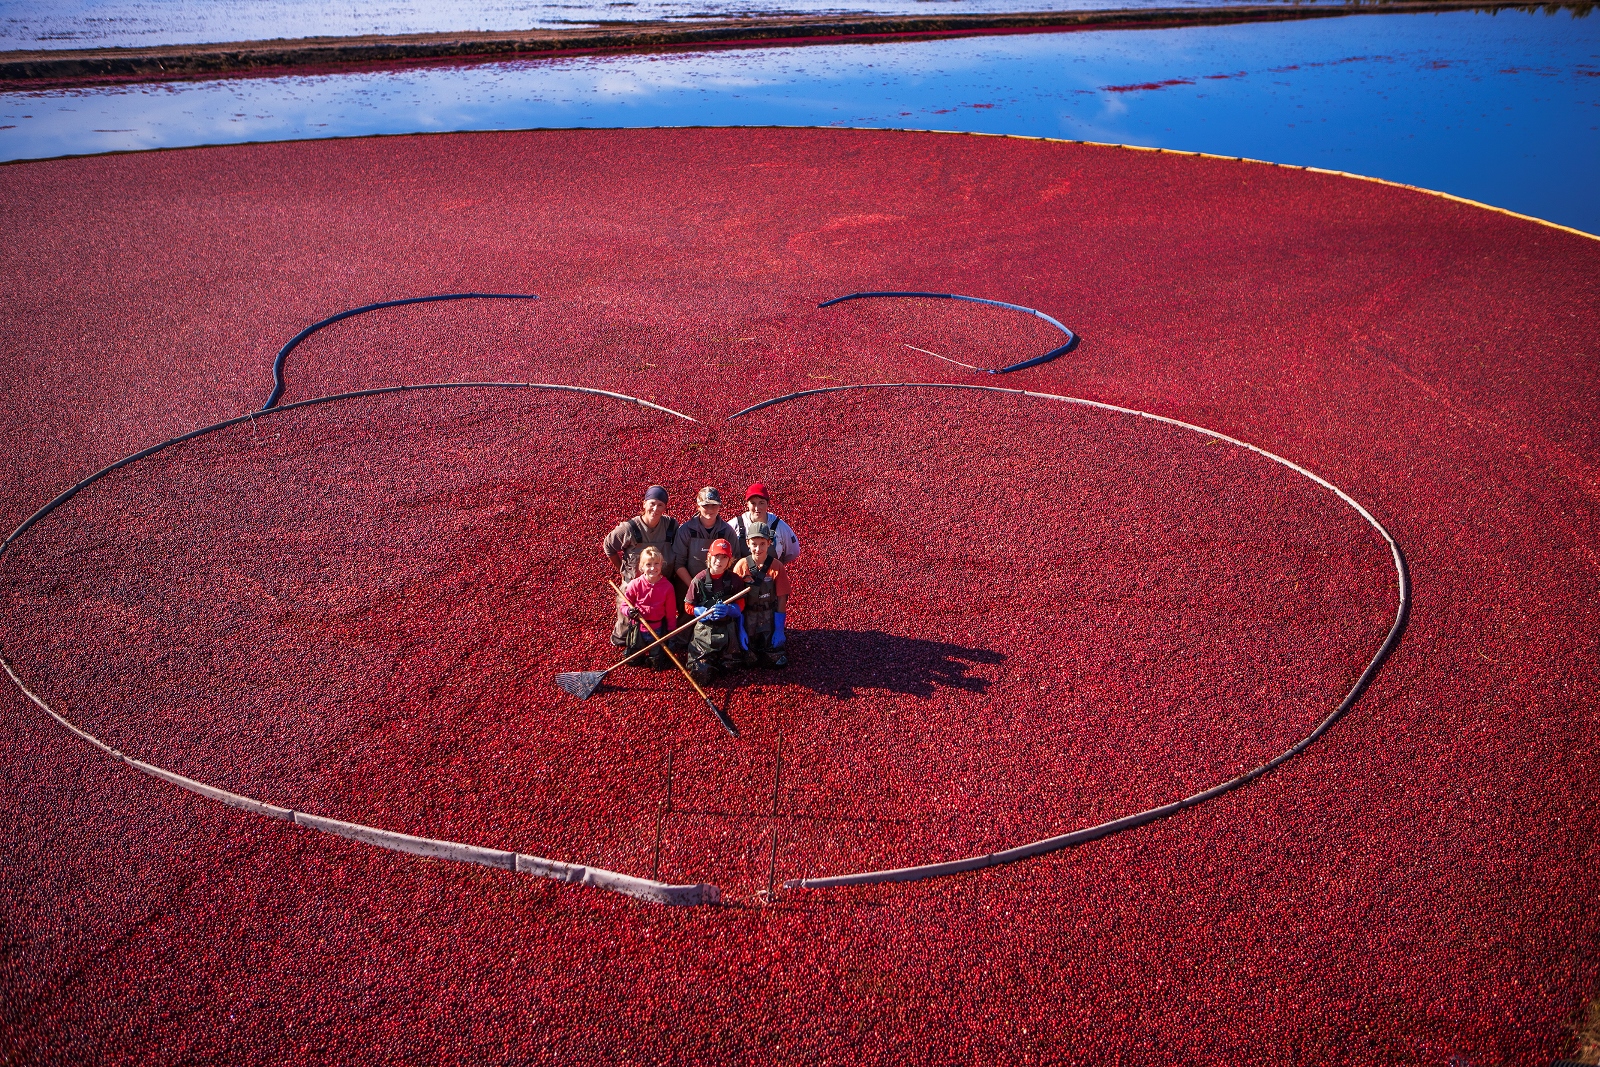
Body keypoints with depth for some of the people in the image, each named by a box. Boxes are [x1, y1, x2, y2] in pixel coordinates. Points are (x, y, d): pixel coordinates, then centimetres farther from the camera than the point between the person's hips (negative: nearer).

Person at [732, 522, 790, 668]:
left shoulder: (777, 567, -12)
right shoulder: (741, 566, -11)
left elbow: (781, 599, -8)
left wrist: (779, 630, -9)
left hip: (770, 620, 0)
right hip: (747, 619, 1)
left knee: (775, 661, -2)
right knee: (749, 660, -1)